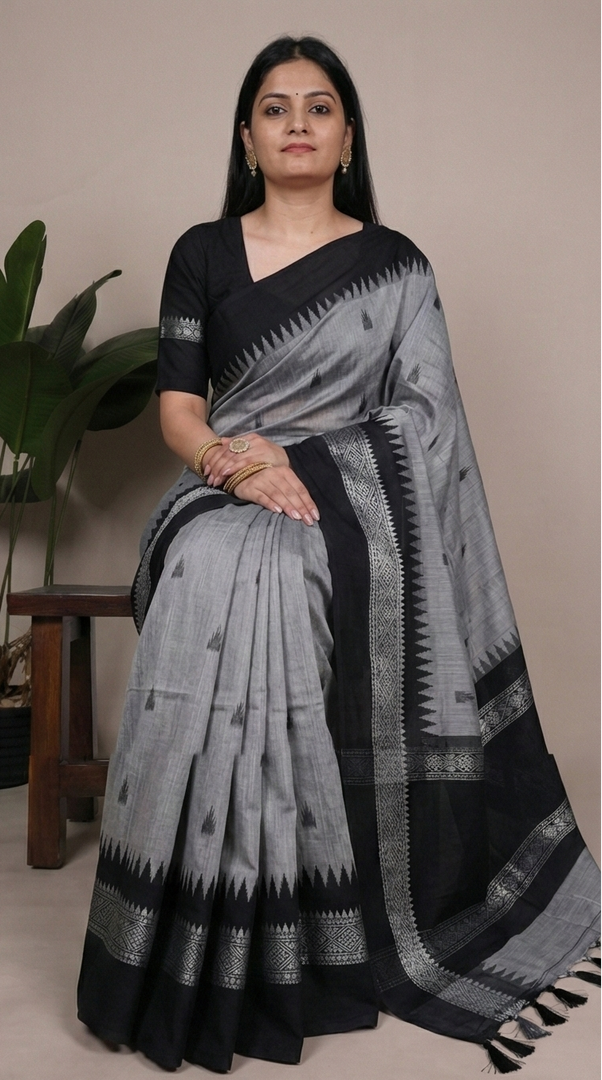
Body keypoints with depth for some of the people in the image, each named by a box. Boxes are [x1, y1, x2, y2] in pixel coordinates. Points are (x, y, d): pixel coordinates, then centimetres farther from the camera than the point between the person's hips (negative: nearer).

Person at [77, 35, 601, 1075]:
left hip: (357, 497, -1)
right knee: (214, 588, -33)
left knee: (250, 585, -34)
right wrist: (231, 460, -15)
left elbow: (422, 421, 5)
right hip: (230, 494, 1)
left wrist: (291, 458, -9)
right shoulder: (202, 255, 13)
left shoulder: (394, 266, 11)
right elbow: (177, 406, 7)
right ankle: (211, 966, -21)